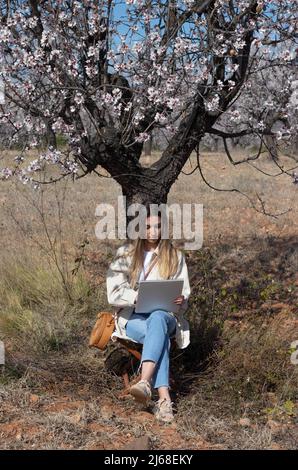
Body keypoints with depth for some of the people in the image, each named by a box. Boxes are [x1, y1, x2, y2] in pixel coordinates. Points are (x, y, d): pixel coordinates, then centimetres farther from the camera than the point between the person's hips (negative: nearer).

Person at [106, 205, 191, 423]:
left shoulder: (175, 256, 10)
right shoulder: (125, 254, 6)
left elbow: (184, 295, 10)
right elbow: (114, 293, -4)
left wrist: (180, 301, -16)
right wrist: (139, 296, -23)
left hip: (166, 316, 1)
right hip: (133, 317, 0)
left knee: (157, 319, -39)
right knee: (160, 337, -36)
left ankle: (145, 383, -55)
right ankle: (164, 399, -47)